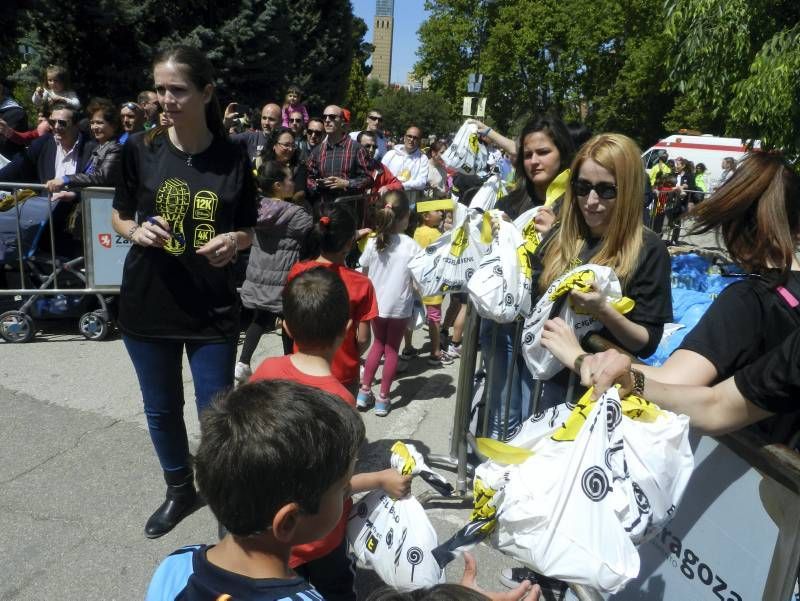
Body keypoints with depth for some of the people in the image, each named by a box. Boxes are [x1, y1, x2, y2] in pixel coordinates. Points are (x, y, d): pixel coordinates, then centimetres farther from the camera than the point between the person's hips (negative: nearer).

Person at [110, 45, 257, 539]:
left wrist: (233, 242, -19)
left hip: (213, 308, -2)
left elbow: (249, 230, 3)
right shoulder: (140, 149, -3)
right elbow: (120, 217, 7)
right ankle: (180, 491, 42)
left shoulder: (233, 158, -6)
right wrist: (137, 231, -15)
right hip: (147, 304, 2)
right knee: (161, 410, 17)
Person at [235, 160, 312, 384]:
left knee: (260, 319, 19)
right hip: (285, 280, -5)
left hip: (259, 276, 6)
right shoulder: (295, 213, -17)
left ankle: (242, 363, 16)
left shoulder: (257, 207, -1)